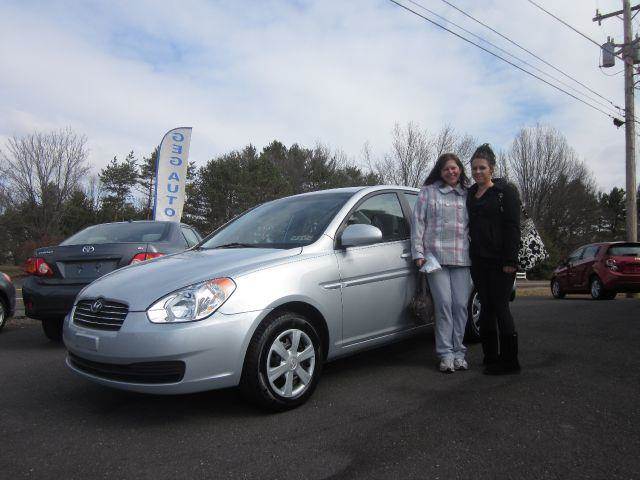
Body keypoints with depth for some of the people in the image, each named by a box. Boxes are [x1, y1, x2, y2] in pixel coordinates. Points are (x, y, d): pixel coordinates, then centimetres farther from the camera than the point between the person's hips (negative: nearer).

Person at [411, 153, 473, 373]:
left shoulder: (467, 195, 16)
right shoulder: (428, 192, 7)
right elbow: (417, 222, 2)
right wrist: (418, 252, -5)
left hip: (462, 257, 3)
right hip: (436, 256, -3)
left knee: (461, 305, 2)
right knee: (444, 304, -6)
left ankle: (458, 352, 14)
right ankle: (446, 354, 3)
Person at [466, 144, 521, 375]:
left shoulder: (506, 191, -2)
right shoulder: (471, 194, 16)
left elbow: (513, 227, -9)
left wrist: (510, 260, -16)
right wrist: (470, 255, 14)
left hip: (499, 260, -6)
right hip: (478, 260, 6)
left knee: (500, 307, -6)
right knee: (486, 308, 10)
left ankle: (509, 361, 4)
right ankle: (491, 357, 19)